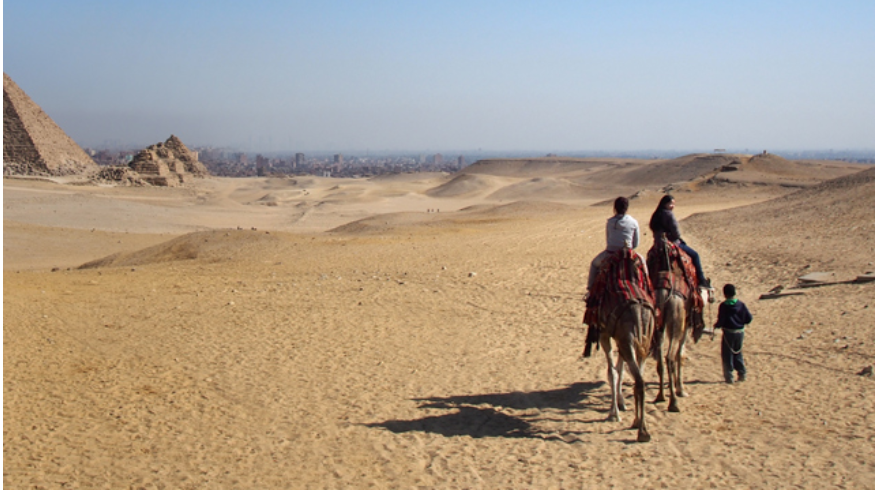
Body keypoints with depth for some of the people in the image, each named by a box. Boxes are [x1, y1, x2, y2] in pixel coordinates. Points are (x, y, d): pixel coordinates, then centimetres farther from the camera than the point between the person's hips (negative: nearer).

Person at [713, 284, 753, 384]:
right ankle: (742, 373, 19)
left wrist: (716, 325, 5)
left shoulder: (723, 305, -13)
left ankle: (728, 376, 2)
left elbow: (721, 320, -15)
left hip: (728, 332, -4)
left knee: (727, 355, 4)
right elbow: (749, 318, 0)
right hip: (740, 332, 4)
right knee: (738, 353, 20)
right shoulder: (741, 304, -1)